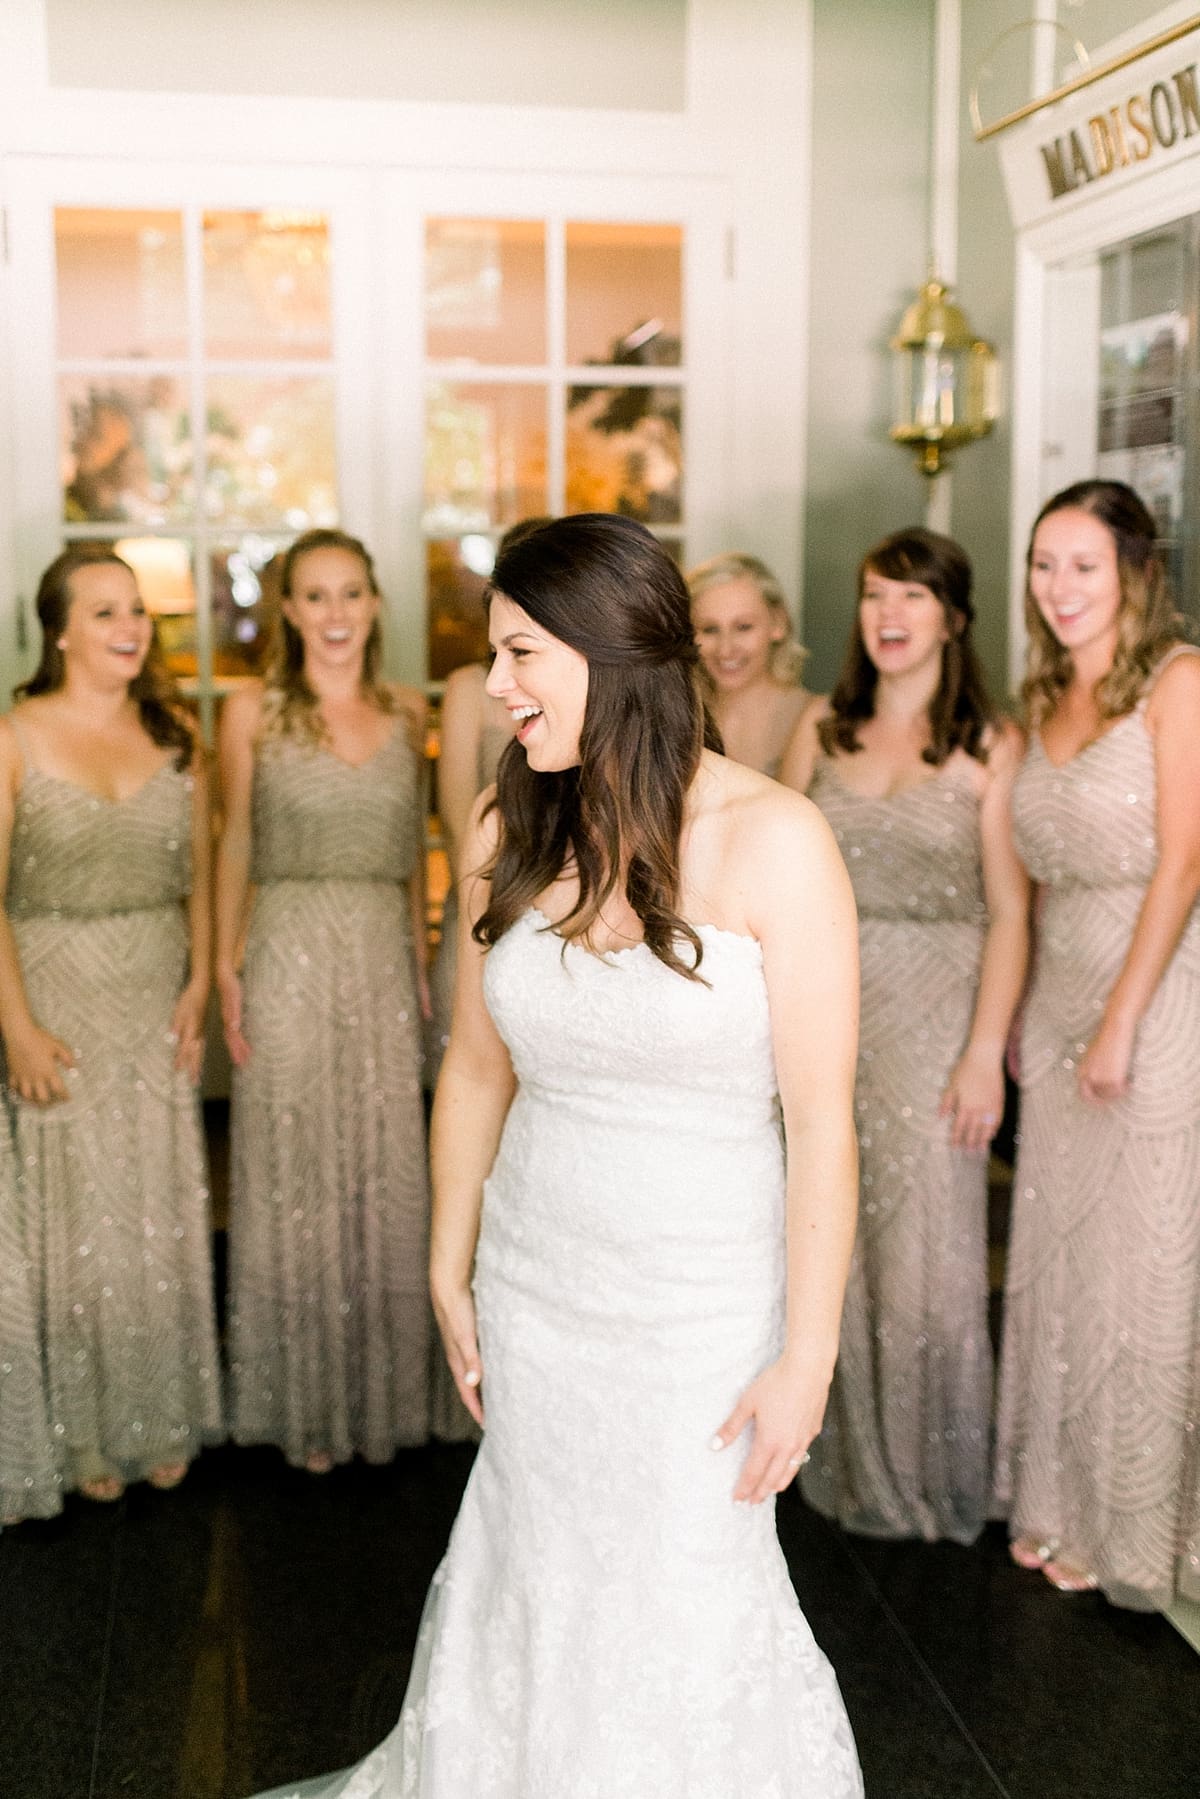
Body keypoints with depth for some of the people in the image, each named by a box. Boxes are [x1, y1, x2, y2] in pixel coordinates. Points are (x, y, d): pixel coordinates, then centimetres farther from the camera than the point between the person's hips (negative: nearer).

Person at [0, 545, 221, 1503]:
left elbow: (200, 880, 8)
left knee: (163, 1206, 8)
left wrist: (198, 986, -4)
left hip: (157, 1000, 3)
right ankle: (89, 1433, 20)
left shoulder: (176, 739, 6)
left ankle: (164, 1420, 24)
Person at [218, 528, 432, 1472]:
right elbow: (236, 843, 1)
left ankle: (383, 1390, 24)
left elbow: (413, 848, 12)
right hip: (288, 954, -3)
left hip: (384, 958, 3)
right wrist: (225, 965, -5)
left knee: (386, 1169, 8)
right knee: (294, 1168, 5)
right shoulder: (253, 711, -2)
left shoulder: (407, 712, 6)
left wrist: (422, 961, 9)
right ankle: (303, 1401, 20)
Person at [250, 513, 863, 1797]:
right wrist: (451, 1274, 11)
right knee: (537, 1589, 19)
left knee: (685, 1605, 11)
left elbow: (819, 1117, -15)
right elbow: (476, 1070, 6)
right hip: (534, 1291, 4)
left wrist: (806, 1358, -13)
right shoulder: (508, 834, -3)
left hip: (701, 1306, -3)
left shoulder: (772, 840, -17)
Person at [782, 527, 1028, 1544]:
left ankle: (932, 1481, 22)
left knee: (927, 1254, 2)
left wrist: (985, 1054, -13)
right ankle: (849, 1470, 27)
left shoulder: (989, 747, -3)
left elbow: (1008, 915, -6)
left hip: (933, 1013, -3)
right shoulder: (824, 728, 8)